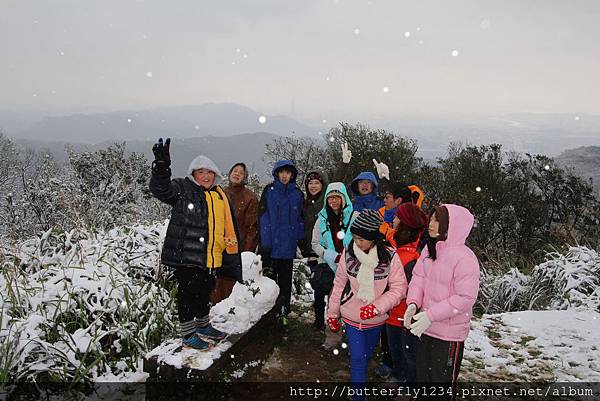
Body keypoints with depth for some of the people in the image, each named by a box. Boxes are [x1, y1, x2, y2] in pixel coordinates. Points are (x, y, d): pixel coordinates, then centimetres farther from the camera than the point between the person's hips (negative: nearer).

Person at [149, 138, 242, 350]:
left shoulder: (221, 195, 11)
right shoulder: (183, 189, -5)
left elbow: (230, 228, 15)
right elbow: (160, 189, -25)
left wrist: (232, 257, 14)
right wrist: (161, 166, -43)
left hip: (212, 258, 7)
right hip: (185, 255, -6)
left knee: (205, 292, 21)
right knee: (188, 293, 2)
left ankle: (203, 325, 41)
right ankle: (188, 334, 17)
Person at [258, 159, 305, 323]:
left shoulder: (297, 194, 6)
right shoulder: (269, 191, 0)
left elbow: (300, 219, 10)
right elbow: (263, 217, -5)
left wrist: (300, 239, 2)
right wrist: (266, 241, -13)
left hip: (288, 246, 2)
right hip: (270, 244, -2)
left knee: (285, 279, 10)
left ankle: (283, 311, 20)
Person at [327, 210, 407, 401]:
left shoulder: (390, 256, -23)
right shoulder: (348, 253, -17)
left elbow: (399, 288, -15)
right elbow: (339, 284, -4)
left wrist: (377, 307, -26)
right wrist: (332, 313, 4)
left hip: (376, 318, 1)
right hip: (352, 316, -1)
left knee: (367, 354, 23)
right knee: (357, 357, -1)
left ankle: (359, 376, 51)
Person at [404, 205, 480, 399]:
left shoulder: (465, 258, -23)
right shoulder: (429, 250, 0)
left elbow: (465, 298, -23)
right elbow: (418, 278, 6)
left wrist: (431, 315, -25)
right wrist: (413, 303, -12)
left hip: (449, 333, -7)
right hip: (425, 328, 7)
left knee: (442, 379, 12)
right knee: (422, 376, 24)